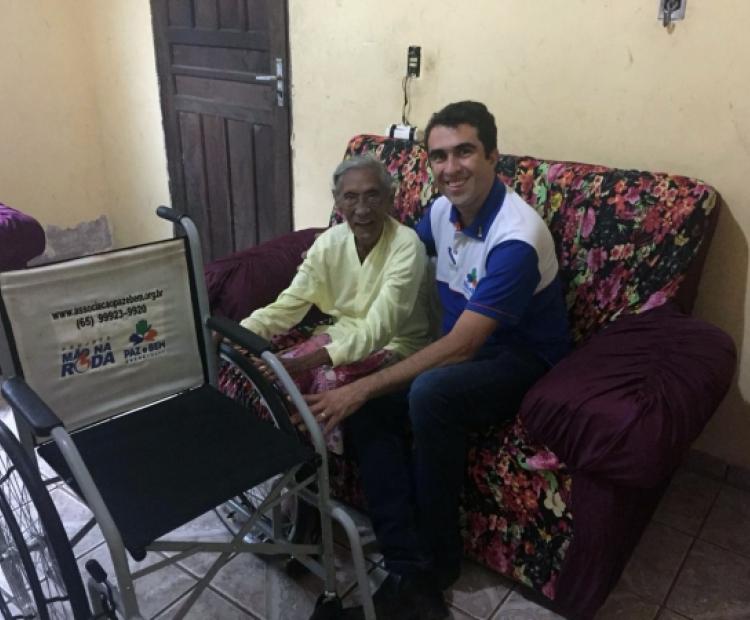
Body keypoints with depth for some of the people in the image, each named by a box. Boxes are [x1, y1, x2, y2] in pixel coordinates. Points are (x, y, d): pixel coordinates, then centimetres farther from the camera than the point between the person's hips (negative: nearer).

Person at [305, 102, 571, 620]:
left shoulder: (516, 238, -27)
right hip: (464, 348, 7)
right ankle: (410, 575, -17)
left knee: (431, 393, -38)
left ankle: (437, 561, -13)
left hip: (521, 360, -7)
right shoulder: (443, 210, -1)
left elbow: (459, 347, -31)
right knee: (364, 412, -17)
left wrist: (364, 387, -30)